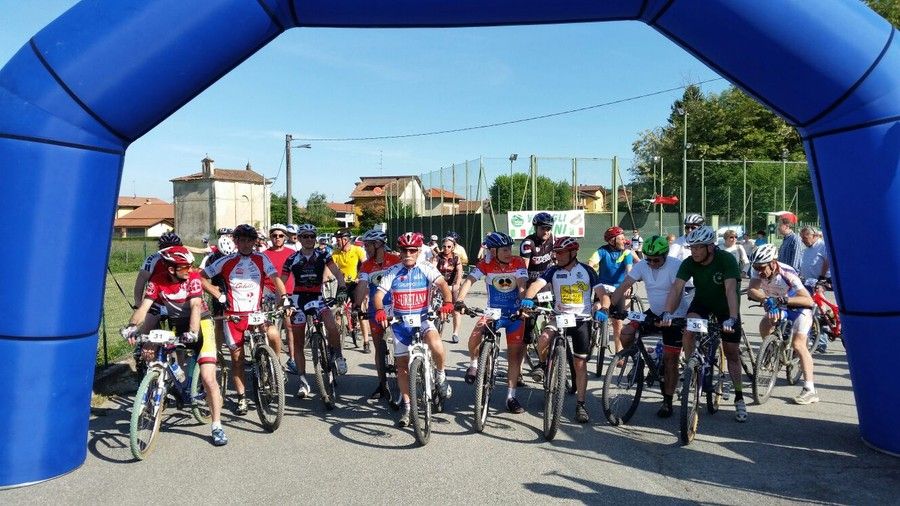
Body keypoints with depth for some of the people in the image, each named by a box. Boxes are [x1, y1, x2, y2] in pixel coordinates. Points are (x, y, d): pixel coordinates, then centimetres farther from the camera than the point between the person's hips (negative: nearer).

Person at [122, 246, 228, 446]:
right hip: (175, 325, 4)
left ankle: (217, 427, -2)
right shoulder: (157, 281, -11)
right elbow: (144, 306, -19)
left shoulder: (193, 277, -17)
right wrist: (132, 326, -37)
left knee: (208, 378, -13)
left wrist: (192, 332, -42)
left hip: (198, 324, -4)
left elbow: (196, 306, -27)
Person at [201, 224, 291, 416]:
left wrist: (284, 297, -28)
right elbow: (202, 278, 4)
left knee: (273, 335, -25)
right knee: (237, 357, 4)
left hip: (256, 312, 0)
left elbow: (275, 278, -11)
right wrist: (219, 295, -5)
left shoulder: (261, 259, 0)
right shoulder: (226, 262, -1)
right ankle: (242, 397, 19)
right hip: (233, 315, 0)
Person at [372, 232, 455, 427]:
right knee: (402, 364, 5)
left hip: (423, 319, -2)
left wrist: (448, 302, -40)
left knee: (436, 345, -31)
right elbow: (379, 294, -10)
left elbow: (442, 284, -20)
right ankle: (406, 405, 21)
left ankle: (441, 376, -2)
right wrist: (379, 311, -31)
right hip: (400, 322, 2)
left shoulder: (426, 269, -5)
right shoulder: (392, 272, -2)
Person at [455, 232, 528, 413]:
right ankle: (474, 364, 5)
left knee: (515, 354, 0)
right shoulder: (485, 265, -10)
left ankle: (511, 397, 10)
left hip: (515, 313, 0)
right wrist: (460, 300, -39)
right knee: (475, 337, -27)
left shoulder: (518, 263, -12)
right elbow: (469, 280, -21)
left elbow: (522, 286, -22)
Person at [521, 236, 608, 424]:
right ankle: (544, 366, 3)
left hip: (582, 320, -1)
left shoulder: (587, 271, -1)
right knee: (543, 339, -29)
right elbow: (537, 284, -14)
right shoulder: (553, 271, 0)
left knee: (580, 363, 1)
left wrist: (603, 309, -26)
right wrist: (527, 298, -35)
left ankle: (580, 405, 10)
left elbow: (601, 292, -6)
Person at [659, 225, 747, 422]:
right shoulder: (689, 263, -21)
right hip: (702, 302, 2)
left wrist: (732, 319, -52)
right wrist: (667, 312, -45)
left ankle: (739, 398, 13)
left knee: (732, 352, 0)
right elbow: (676, 288, -29)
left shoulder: (726, 260, -30)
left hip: (726, 306, -2)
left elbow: (731, 290, -40)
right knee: (687, 330, -27)